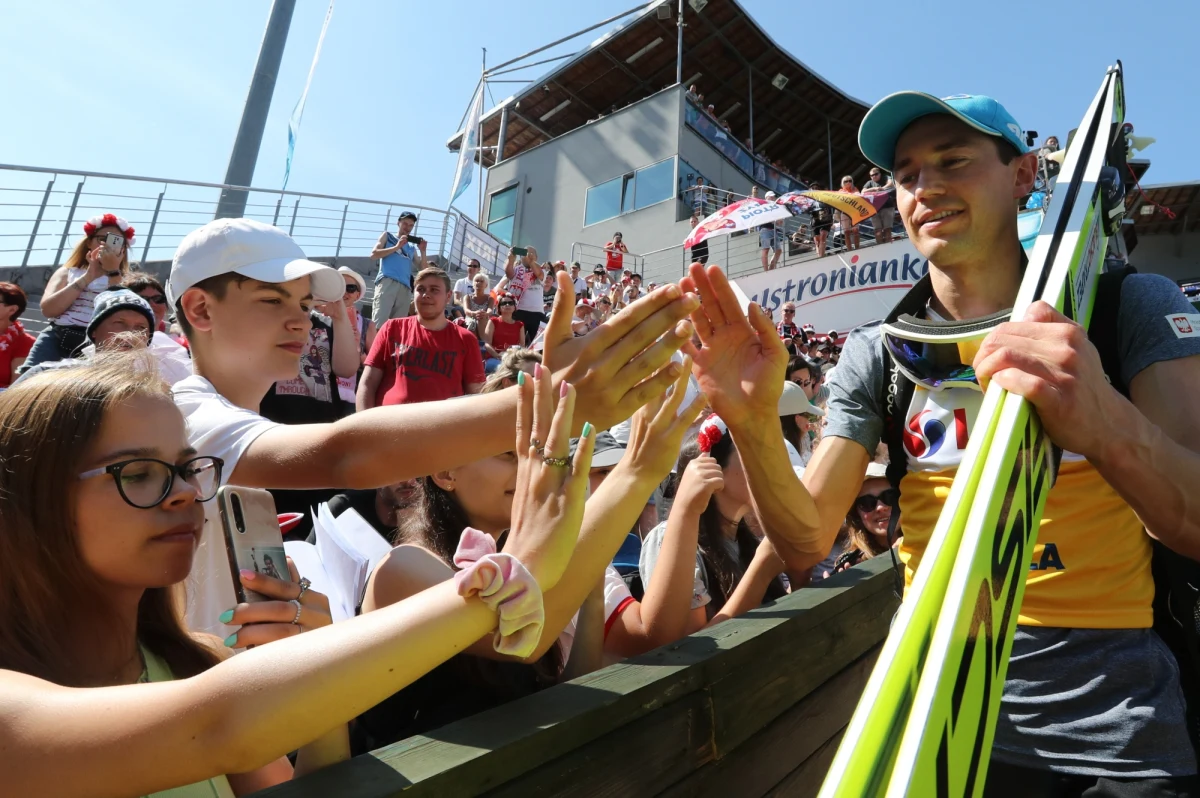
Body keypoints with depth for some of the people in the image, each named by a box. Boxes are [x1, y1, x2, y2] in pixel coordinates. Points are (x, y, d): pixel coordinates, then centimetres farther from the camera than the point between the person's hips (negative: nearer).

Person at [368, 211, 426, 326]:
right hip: (387, 282, -4)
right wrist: (397, 247, 2)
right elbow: (374, 255, 6)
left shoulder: (412, 247, 27)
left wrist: (422, 251, 8)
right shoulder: (387, 236, 20)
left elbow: (423, 269, 21)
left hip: (405, 287, 4)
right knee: (378, 323, -19)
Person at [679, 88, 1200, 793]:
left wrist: (1102, 422, -35)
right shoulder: (876, 354, -1)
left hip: (1121, 737, 0)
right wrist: (753, 426, -24)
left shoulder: (1135, 306, -4)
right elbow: (806, 543, -6)